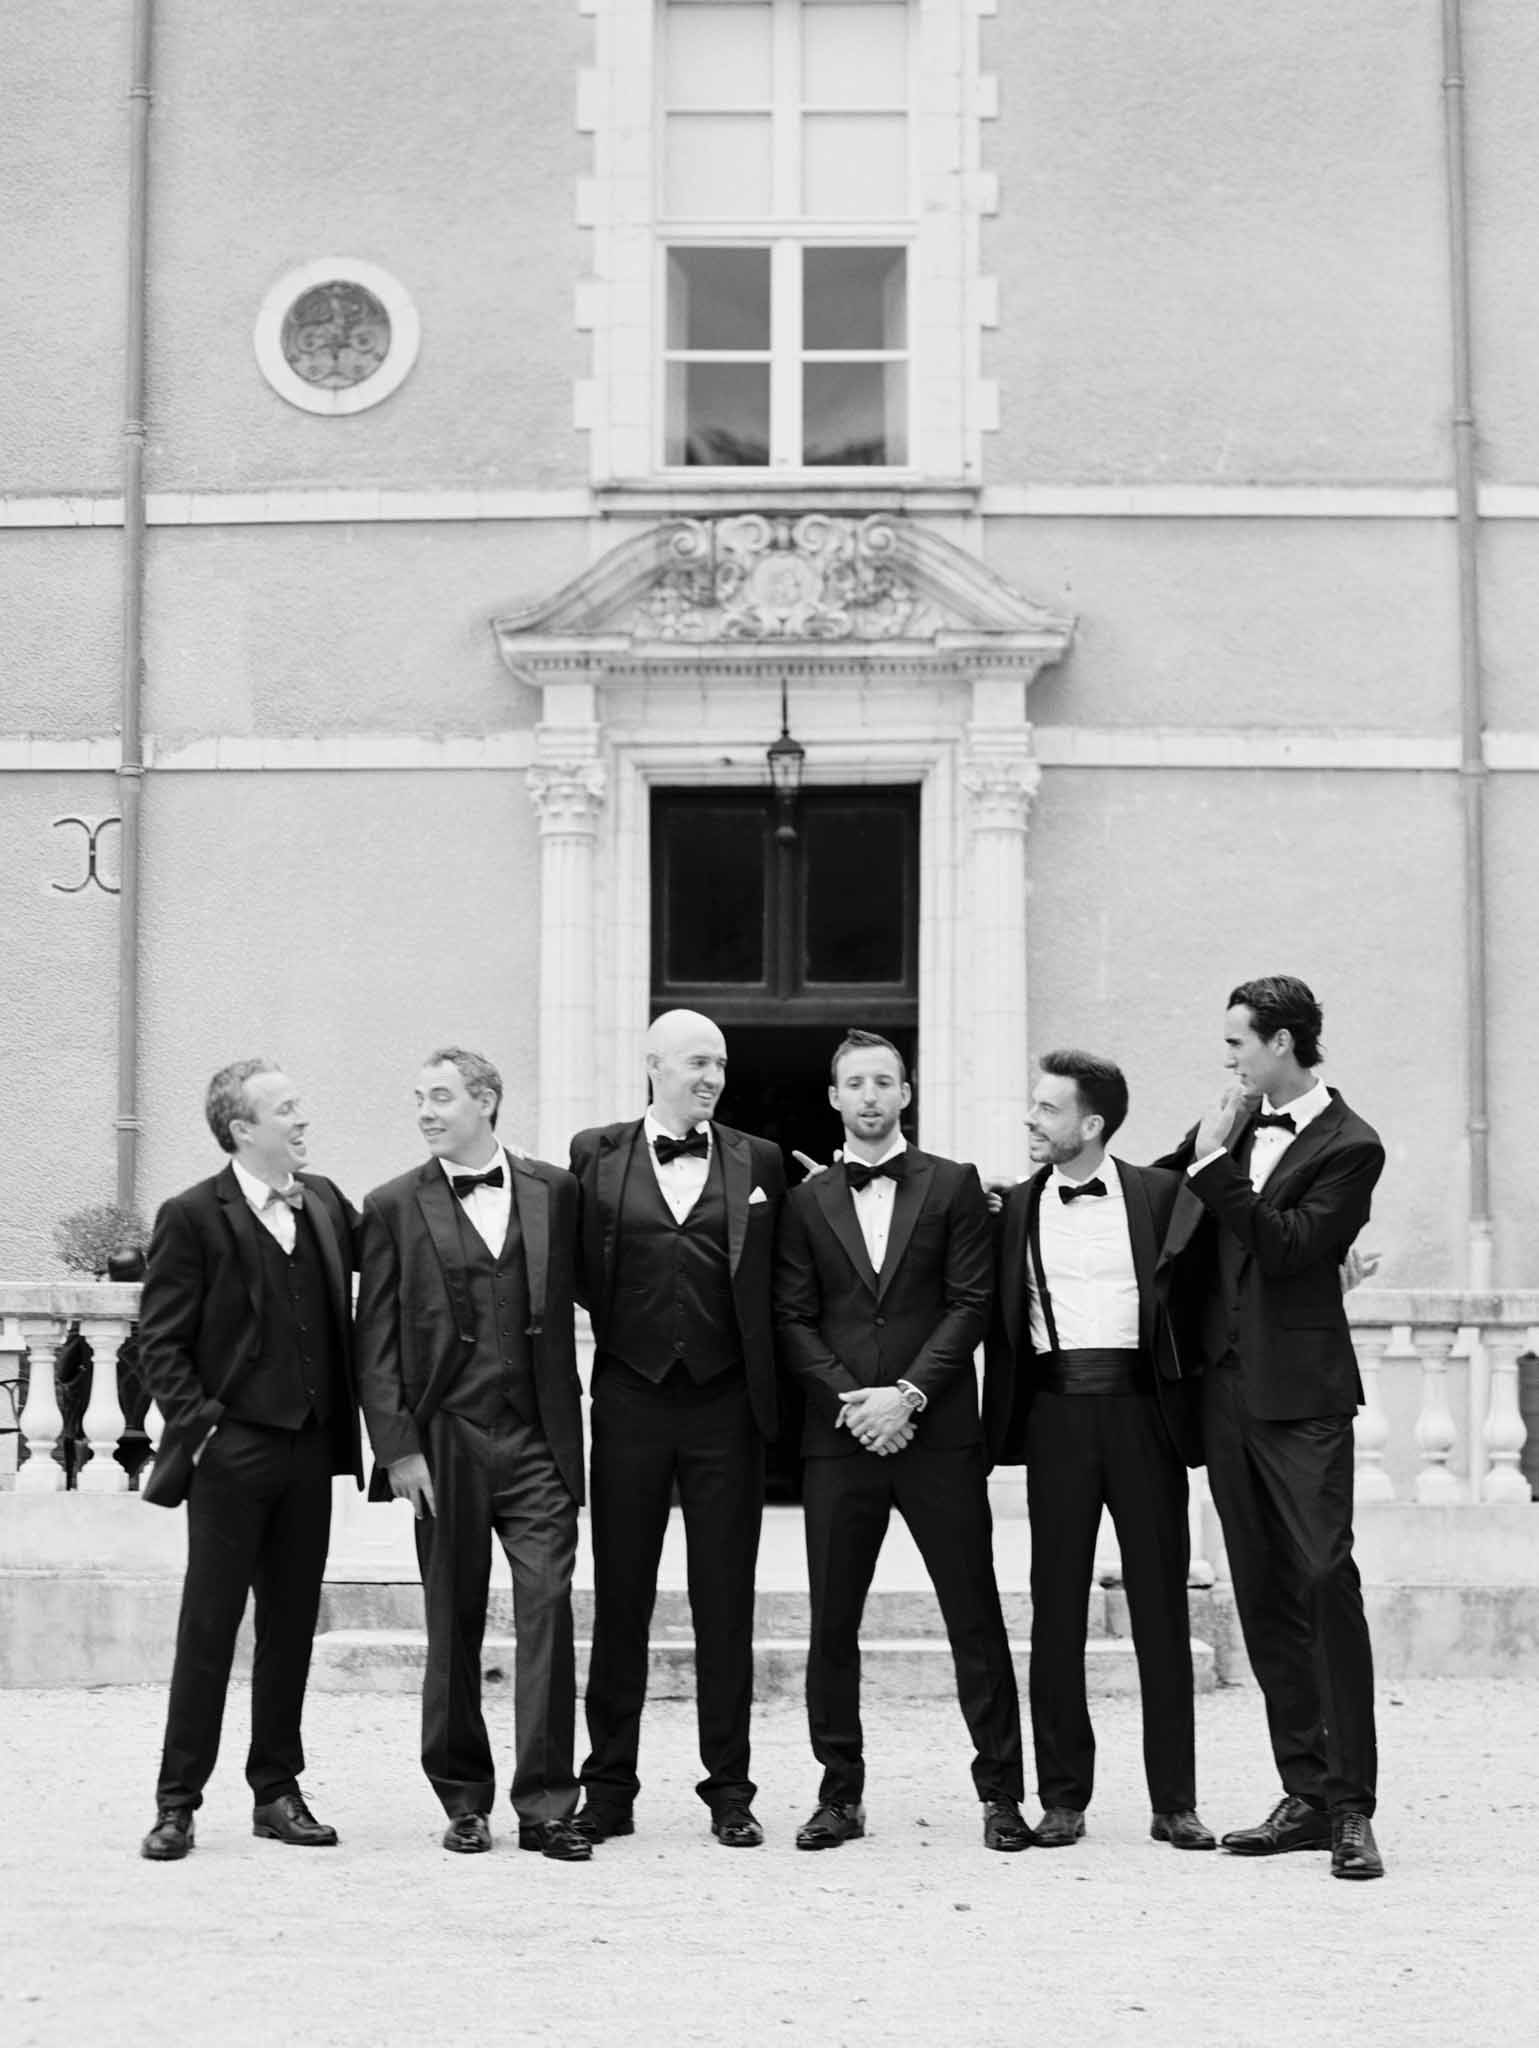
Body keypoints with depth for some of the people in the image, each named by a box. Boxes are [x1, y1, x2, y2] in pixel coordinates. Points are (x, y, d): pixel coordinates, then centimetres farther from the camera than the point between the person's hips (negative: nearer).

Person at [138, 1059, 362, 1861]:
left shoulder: (326, 1202, 9)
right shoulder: (192, 1216, -5)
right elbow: (160, 1341, -6)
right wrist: (197, 1423, -13)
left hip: (309, 1448, 5)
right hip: (231, 1454, -5)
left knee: (292, 1626, 10)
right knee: (208, 1629, -1)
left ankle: (277, 1791, 19)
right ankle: (177, 1801, 6)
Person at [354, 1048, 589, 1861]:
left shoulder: (554, 1191, 6)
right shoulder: (394, 1207, 4)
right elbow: (376, 1339, 1)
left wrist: (570, 1431, 2)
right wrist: (396, 1447, -7)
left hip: (537, 1439, 0)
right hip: (445, 1441, 0)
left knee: (547, 1609, -6)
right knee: (453, 1625, 7)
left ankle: (545, 1805, -1)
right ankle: (464, 1801, 19)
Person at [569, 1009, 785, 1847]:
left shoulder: (759, 1162, 6)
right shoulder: (595, 1155, 4)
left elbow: (776, 1288, 7)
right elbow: (577, 1269, 8)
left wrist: (771, 1397, 1)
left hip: (726, 1402, 0)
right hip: (630, 1397, 0)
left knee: (725, 1604, 4)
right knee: (619, 1598, 6)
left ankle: (730, 1792, 12)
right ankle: (609, 1790, 14)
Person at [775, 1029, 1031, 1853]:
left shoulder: (953, 1185, 6)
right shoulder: (806, 1201, 11)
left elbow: (970, 1303, -1)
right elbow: (793, 1320, 5)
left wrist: (908, 1394, -11)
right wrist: (848, 1398, -9)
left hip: (938, 1434, -2)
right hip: (839, 1436, 2)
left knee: (975, 1616, 0)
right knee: (832, 1623, 4)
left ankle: (1001, 1792, 7)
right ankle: (840, 1794, 13)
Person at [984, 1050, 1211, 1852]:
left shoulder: (1160, 1194, 3)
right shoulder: (1017, 1206, 9)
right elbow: (1001, 1321, 11)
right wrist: (1000, 1424, 4)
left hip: (1141, 1404, -2)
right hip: (1056, 1411, 2)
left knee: (1161, 1605, 2)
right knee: (1056, 1607, 2)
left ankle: (1174, 1801, 8)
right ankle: (1062, 1797, 10)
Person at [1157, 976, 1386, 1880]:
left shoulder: (1349, 1146, -7)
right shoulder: (1234, 1126, 12)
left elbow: (1288, 1244, -19)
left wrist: (1216, 1164, -17)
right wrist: (1202, 1148, 6)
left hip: (1300, 1393, -7)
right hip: (1227, 1387, 7)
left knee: (1326, 1581, -11)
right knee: (1264, 1597, 8)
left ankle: (1352, 1807, -7)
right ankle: (1306, 1796, 15)